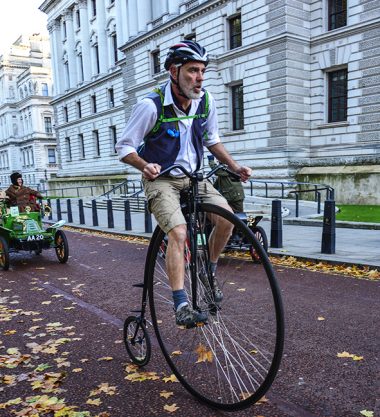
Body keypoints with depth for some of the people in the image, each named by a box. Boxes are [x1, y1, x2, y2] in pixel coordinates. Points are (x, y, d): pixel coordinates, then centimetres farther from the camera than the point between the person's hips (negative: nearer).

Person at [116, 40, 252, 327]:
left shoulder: (206, 101, -3)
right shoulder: (152, 105, -19)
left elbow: (212, 140, 12)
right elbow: (124, 147, -13)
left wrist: (235, 167, 1)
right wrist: (146, 166, -32)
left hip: (193, 177, 5)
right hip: (161, 180, -5)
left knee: (227, 215, -15)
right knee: (178, 232, -25)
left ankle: (209, 273, 9)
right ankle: (182, 306, -18)